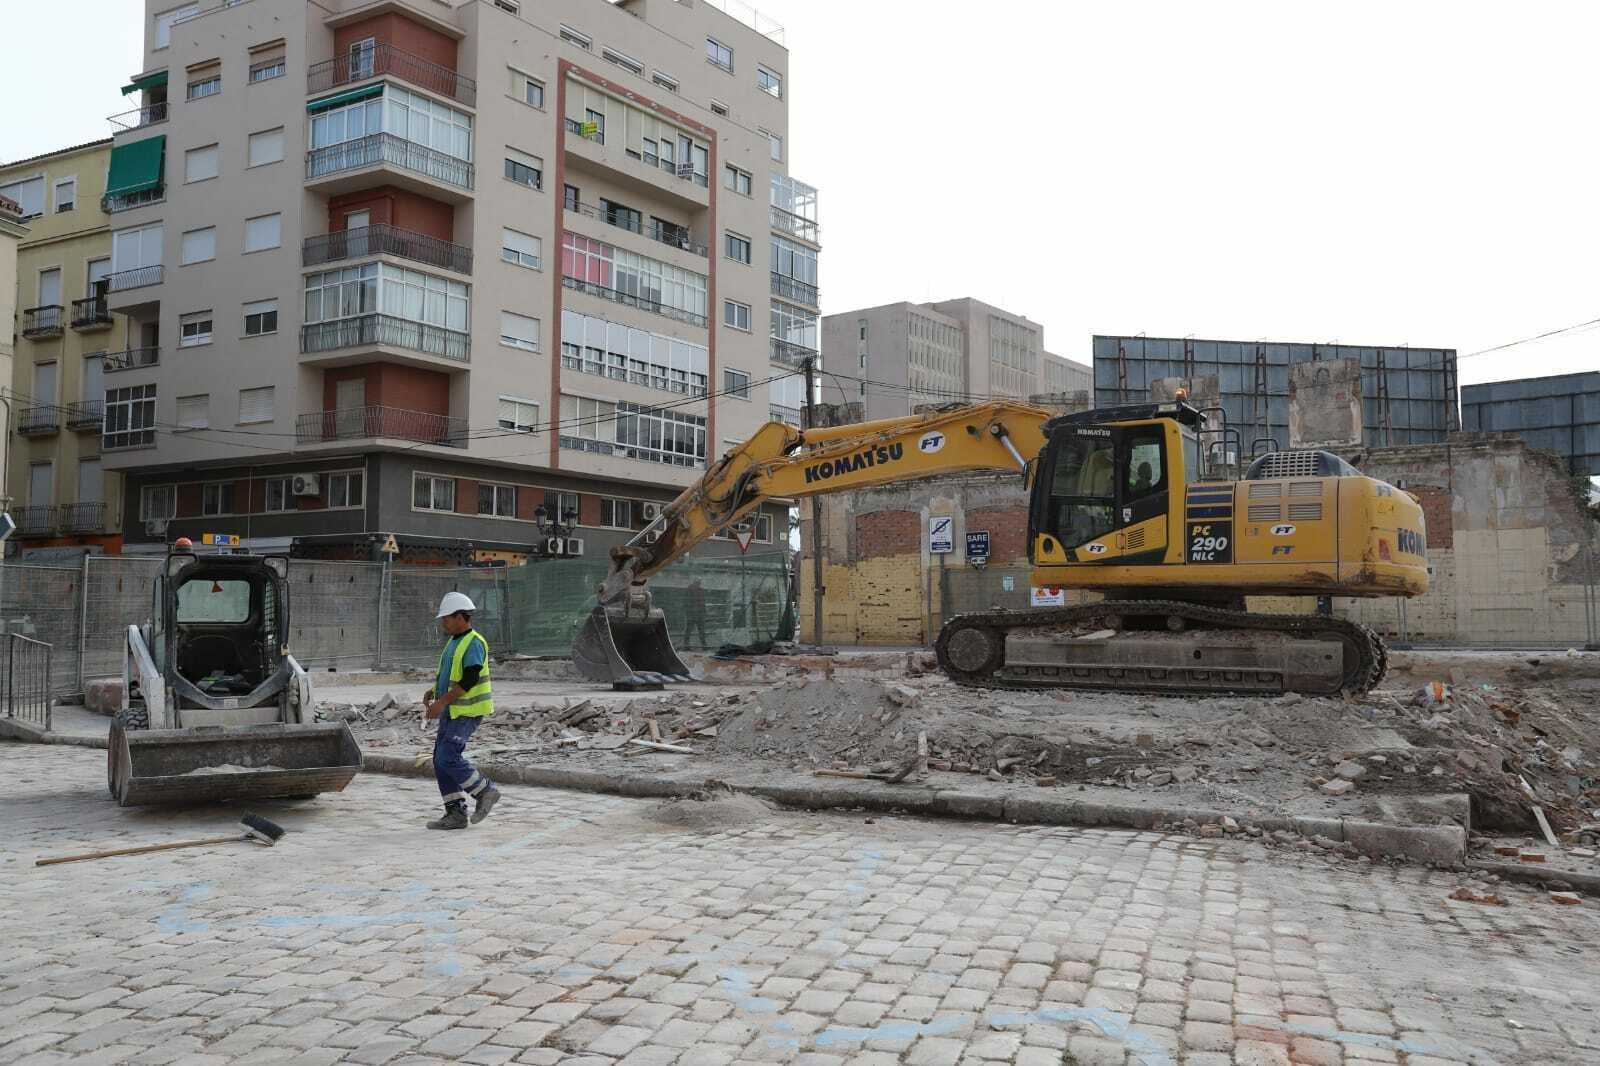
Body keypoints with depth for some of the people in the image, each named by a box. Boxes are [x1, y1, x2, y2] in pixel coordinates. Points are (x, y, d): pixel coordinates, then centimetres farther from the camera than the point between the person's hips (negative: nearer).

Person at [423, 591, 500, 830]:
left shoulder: (474, 643, -15)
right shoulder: (454, 642, 15)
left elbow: (469, 679, -23)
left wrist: (442, 701, -23)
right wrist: (434, 690, 10)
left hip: (467, 712, -10)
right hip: (451, 711, 10)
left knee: (448, 758, -14)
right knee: (441, 760, 6)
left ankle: (486, 791, 2)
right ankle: (456, 813, 11)